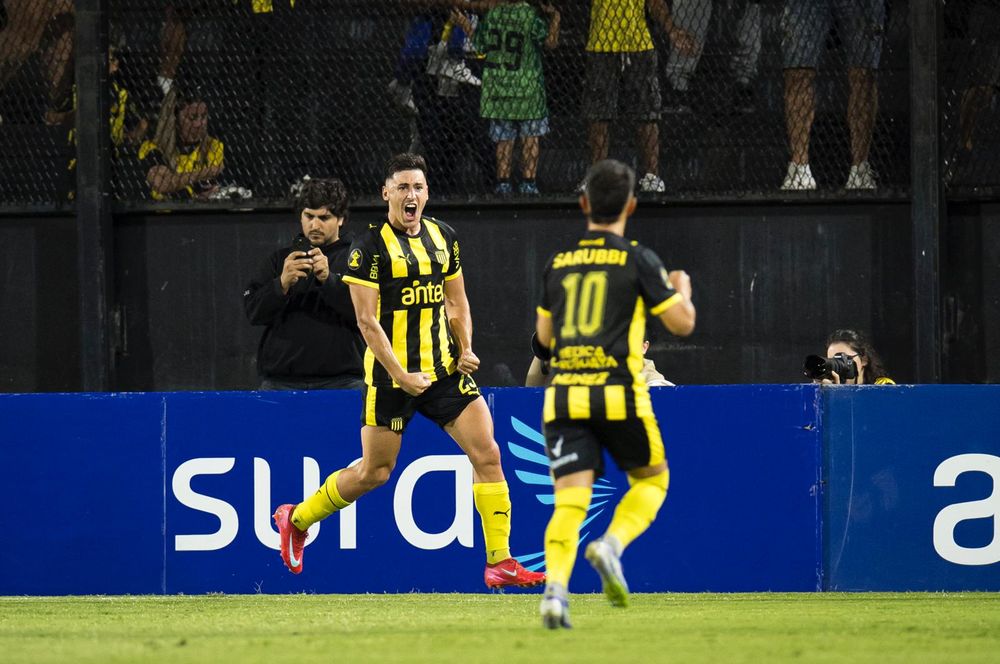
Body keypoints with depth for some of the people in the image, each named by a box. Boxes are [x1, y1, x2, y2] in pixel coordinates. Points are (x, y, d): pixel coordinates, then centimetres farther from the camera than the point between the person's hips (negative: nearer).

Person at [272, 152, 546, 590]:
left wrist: (465, 349, 3)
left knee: (487, 453, -7)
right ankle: (296, 519, 26)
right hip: (390, 374, -5)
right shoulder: (370, 247, -10)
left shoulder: (443, 237, 8)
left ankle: (500, 562, -4)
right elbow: (367, 320, -13)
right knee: (374, 472, 2)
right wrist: (400, 374, -18)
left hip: (443, 369, 5)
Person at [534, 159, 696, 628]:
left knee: (569, 501, -1)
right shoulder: (638, 260, -1)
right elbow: (682, 322, 1)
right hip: (619, 395, -3)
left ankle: (555, 587, -23)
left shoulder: (558, 263, 11)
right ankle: (610, 545, -6)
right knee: (652, 478, 19)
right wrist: (681, 290, 22)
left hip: (564, 396, 3)